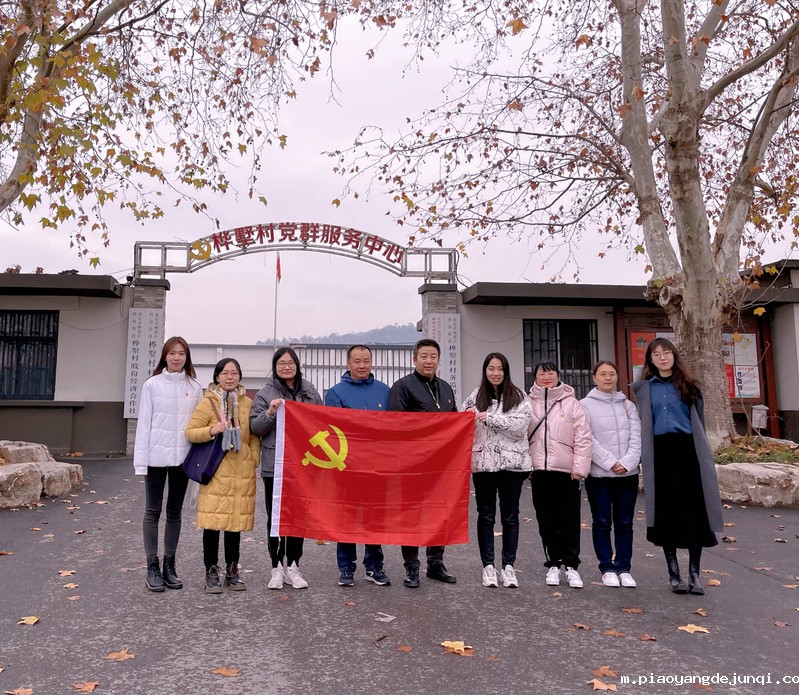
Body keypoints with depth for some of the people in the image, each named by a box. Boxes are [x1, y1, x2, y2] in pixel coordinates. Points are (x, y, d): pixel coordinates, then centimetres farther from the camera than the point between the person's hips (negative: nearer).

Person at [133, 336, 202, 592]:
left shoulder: (195, 387, 3)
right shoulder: (152, 385, -2)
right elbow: (144, 423, -3)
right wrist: (141, 460, -8)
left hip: (182, 456, 2)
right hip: (157, 456, -2)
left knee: (175, 512, 11)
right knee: (153, 511, 4)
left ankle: (169, 565, 21)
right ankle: (152, 567, 12)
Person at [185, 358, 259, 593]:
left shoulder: (248, 403, 8)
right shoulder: (208, 402, -1)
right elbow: (190, 432, -2)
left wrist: (253, 459, 1)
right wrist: (211, 430, -18)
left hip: (242, 473, 3)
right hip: (216, 472, -3)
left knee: (236, 522, 9)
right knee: (213, 522, -1)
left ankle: (232, 571, 22)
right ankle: (211, 573, 13)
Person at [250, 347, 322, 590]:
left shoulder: (310, 392, 8)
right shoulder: (265, 394, 1)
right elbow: (254, 427, -2)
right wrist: (270, 413, -19)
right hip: (274, 465, -2)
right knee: (275, 516, 5)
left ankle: (292, 566, 20)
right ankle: (277, 567, 16)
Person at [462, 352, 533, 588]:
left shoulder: (518, 396, 2)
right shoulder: (475, 397, 7)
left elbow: (519, 426, -10)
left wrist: (489, 417, -13)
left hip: (512, 462, -1)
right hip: (483, 463, 1)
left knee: (510, 516, 7)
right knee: (486, 515, 7)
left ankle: (508, 565, 16)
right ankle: (488, 565, 15)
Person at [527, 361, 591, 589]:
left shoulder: (571, 403, 2)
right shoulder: (528, 403, 6)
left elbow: (583, 438, -2)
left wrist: (580, 467, -8)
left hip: (567, 470, -1)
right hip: (539, 469, 2)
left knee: (569, 520, 4)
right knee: (547, 520, 9)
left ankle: (571, 566, 15)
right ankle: (553, 564, 21)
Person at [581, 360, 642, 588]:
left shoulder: (628, 405, 10)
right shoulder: (585, 405, -1)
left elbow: (636, 438, 2)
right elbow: (589, 441, -9)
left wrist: (627, 463, -12)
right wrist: (610, 463, -15)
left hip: (628, 474, 3)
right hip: (599, 474, -3)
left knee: (625, 523, 8)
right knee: (602, 523, 4)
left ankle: (624, 569, 17)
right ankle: (607, 569, 14)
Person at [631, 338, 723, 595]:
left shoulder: (688, 385, 9)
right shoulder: (644, 388, 7)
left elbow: (699, 420, 14)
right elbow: (641, 424, 8)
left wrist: (701, 453, 11)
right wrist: (642, 457, 3)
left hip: (688, 451, 1)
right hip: (660, 453, 0)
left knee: (694, 510, -2)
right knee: (666, 512, 4)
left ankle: (694, 572, 10)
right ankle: (673, 572, 15)